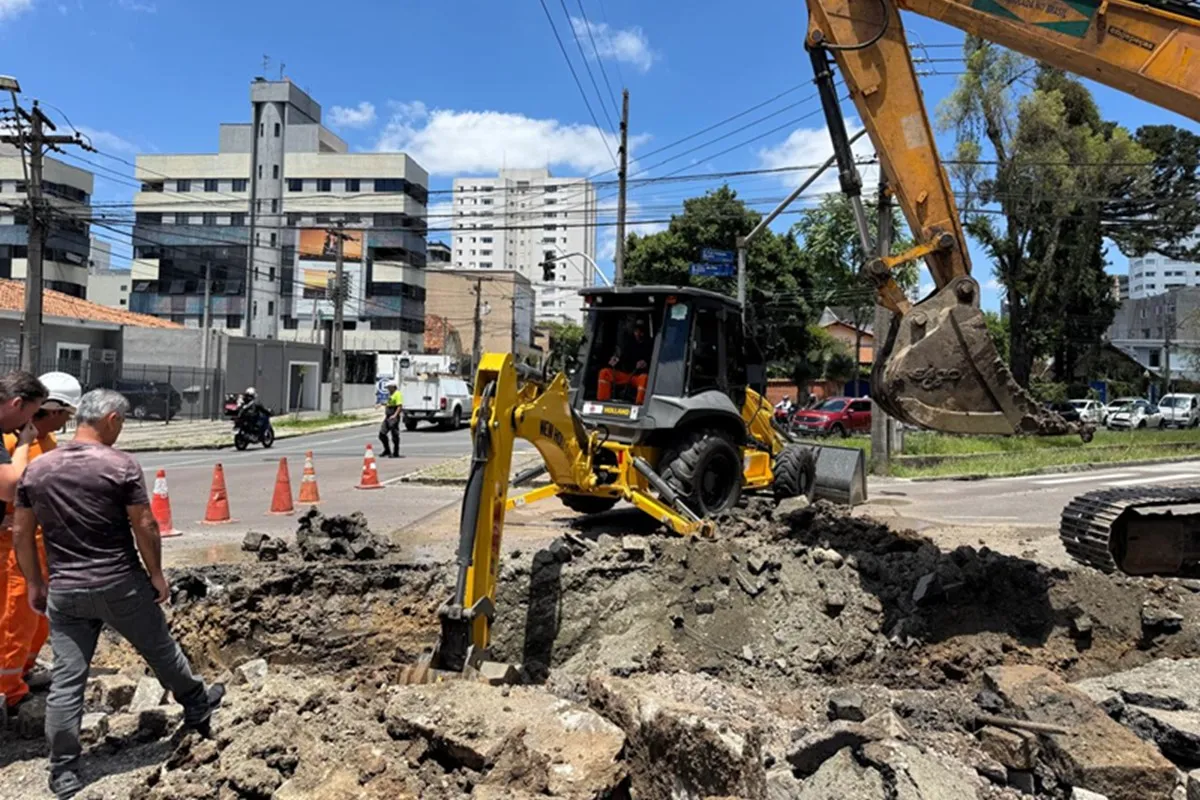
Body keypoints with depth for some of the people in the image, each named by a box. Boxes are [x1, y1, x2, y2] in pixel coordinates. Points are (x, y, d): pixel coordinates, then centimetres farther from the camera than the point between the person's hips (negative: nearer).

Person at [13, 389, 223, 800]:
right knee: (160, 650, 17)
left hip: (64, 590, 4)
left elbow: (21, 533, 7)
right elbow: (145, 527, -13)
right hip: (121, 584, -3)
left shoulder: (35, 469, 2)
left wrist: (34, 583, 17)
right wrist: (157, 574, 0)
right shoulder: (121, 465, -13)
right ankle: (197, 707, 38)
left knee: (66, 680, 8)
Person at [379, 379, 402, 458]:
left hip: (394, 417, -10)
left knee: (395, 435, -4)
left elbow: (400, 406, -19)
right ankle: (387, 451, 20)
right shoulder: (390, 394, 20)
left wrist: (395, 415, -26)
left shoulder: (398, 394, -10)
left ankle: (396, 453, 3)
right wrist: (385, 414, 18)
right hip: (388, 417, 10)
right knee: (382, 434, 8)